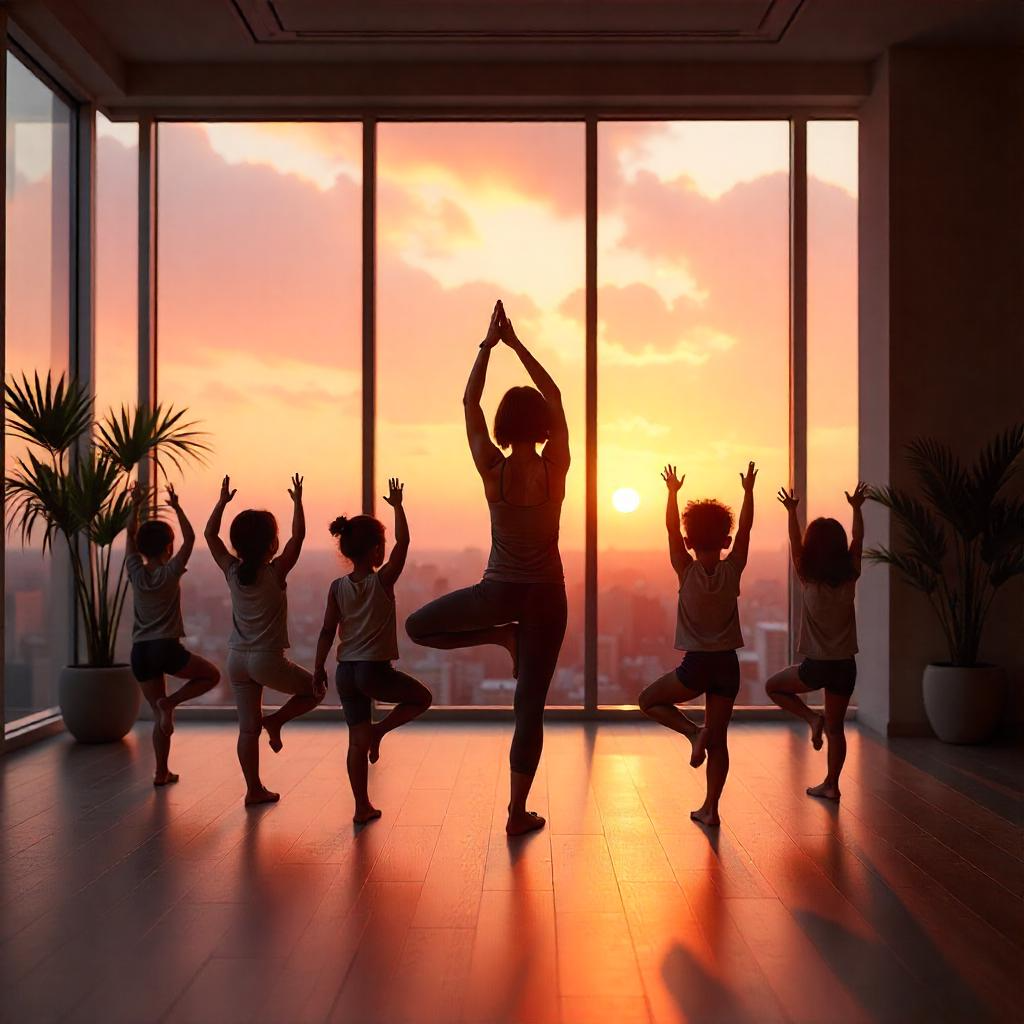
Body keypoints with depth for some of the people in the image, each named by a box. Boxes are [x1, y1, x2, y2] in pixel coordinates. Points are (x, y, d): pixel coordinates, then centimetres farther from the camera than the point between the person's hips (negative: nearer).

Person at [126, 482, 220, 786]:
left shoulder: (135, 573, 4)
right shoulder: (170, 573, -5)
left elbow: (130, 536, 18)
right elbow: (190, 537, 3)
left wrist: (136, 505, 20)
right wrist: (176, 507, 7)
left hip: (140, 653, 5)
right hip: (166, 648, -5)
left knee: (158, 715, 11)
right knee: (211, 675, 17)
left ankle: (161, 772, 10)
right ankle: (170, 702, -4)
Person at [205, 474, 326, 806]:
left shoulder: (232, 571, -1)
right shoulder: (276, 572, -13)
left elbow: (210, 534, 9)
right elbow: (298, 535, -11)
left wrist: (223, 501, 12)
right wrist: (297, 501, -4)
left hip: (237, 659, 5)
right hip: (268, 660, -5)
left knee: (248, 728, 10)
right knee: (315, 690, 18)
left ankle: (254, 789, 14)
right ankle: (276, 720, 2)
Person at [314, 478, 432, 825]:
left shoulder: (337, 587, 2)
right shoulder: (383, 580, -10)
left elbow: (328, 632, 1)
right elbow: (403, 542, -3)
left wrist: (319, 667, 9)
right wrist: (397, 506, 7)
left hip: (345, 672, 5)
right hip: (375, 670, -5)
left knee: (357, 740, 10)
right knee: (421, 697, 19)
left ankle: (362, 807, 14)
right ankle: (379, 730, 2)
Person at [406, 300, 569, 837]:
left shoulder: (493, 470, -11)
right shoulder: (555, 469, -10)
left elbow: (469, 401, 1)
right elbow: (555, 397, 4)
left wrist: (489, 343, 6)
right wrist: (517, 345, 7)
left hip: (498, 591, -1)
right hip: (546, 597, 1)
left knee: (418, 625, 23)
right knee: (530, 707, 7)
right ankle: (518, 811, 9)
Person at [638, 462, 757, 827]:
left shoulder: (687, 572, -7)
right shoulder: (733, 570, -2)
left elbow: (671, 529, 0)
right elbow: (745, 528, 7)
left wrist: (673, 492, 7)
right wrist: (748, 491, 13)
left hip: (696, 664, -3)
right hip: (728, 664, 3)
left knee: (649, 700, 19)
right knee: (718, 740, 10)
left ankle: (693, 732, -4)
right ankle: (710, 808, 8)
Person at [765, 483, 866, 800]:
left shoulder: (808, 581, -11)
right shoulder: (850, 578, -4)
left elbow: (794, 545, -2)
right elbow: (858, 541, 9)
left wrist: (791, 512, 2)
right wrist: (857, 509, 17)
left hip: (816, 666, -4)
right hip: (845, 665, 4)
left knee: (774, 686, 22)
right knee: (836, 728, 14)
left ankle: (812, 718, 2)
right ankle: (831, 785, 17)